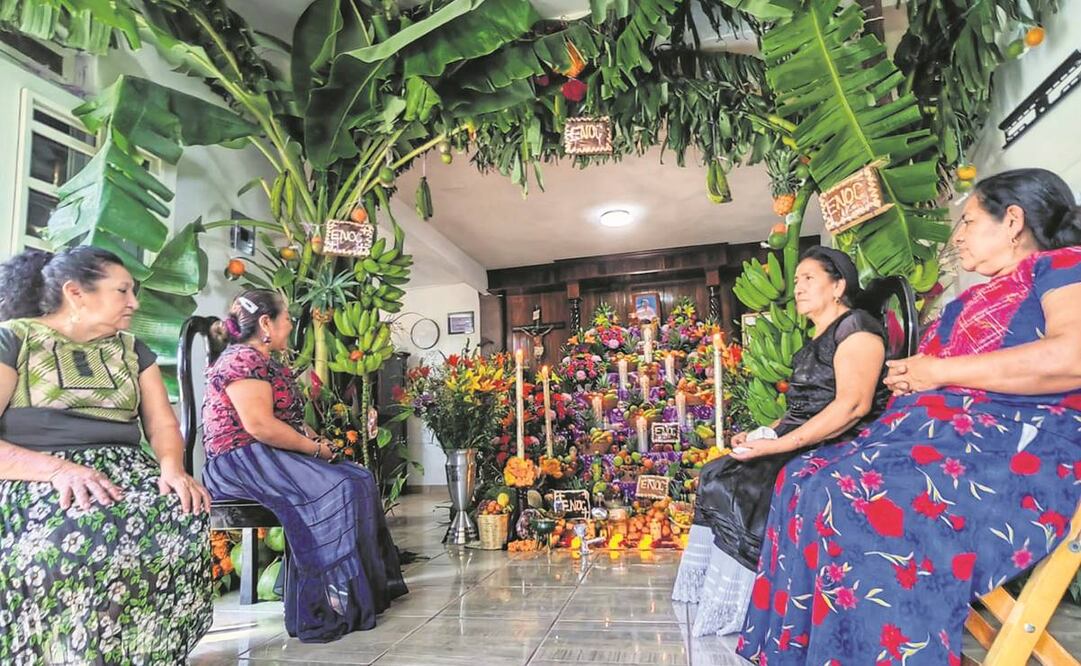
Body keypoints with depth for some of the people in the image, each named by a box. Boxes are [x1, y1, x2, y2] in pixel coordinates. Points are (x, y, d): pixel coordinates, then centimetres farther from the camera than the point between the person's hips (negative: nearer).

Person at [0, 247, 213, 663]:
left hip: (123, 472, 4)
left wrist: (172, 468, -11)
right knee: (82, 532, -39)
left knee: (186, 521, -29)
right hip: (34, 481, -3)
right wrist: (58, 468, -23)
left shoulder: (131, 349, 20)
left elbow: (162, 424, 11)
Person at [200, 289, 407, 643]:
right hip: (243, 461, -10)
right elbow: (260, 426, -24)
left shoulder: (266, 363, 19)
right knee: (338, 489, -24)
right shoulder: (242, 359, -13)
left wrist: (314, 439, 1)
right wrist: (315, 448, -15)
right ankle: (336, 600, -19)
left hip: (272, 457, 10)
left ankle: (371, 584, 1)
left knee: (358, 478, -2)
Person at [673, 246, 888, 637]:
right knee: (717, 475, -5)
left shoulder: (855, 326, -8)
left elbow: (853, 405, -22)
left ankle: (738, 609, -12)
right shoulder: (814, 344, 22)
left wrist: (778, 444, -24)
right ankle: (714, 593, -4)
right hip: (803, 445, 9)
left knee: (738, 487, -25)